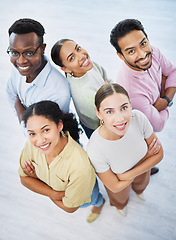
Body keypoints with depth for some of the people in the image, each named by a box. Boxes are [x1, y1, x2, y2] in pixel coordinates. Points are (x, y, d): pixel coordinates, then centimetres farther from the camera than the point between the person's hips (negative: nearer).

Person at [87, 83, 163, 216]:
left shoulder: (138, 118, -36)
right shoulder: (95, 149, -43)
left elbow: (159, 153, -20)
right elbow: (115, 187, -26)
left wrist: (130, 175, -28)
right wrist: (146, 156, -22)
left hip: (143, 170, 3)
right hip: (119, 181, -2)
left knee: (141, 185, 38)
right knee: (120, 200, 34)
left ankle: (138, 190, 76)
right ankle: (120, 206, 72)